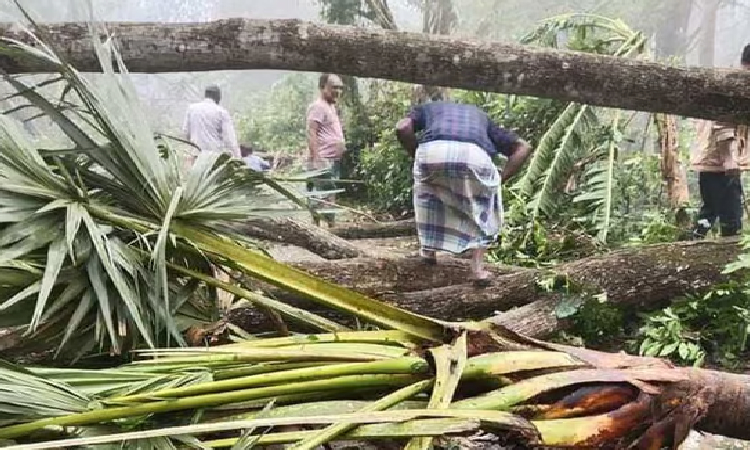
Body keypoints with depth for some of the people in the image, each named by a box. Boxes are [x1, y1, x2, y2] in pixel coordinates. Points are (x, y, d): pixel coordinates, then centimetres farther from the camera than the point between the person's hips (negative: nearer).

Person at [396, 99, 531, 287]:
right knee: (481, 206, 26)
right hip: (475, 154, 0)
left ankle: (428, 249, 34)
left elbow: (402, 128, 15)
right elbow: (522, 147, 30)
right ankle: (478, 268, 16)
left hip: (433, 150, 0)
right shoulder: (480, 115, 43)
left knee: (427, 190, 33)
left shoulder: (428, 108, 40)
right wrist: (500, 179, 25)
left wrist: (416, 155, 26)